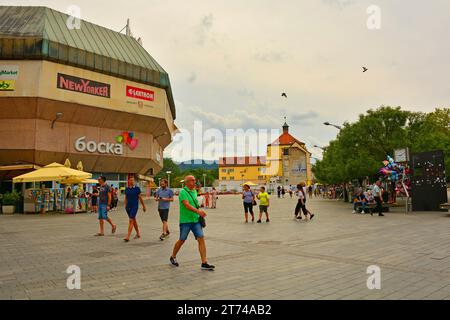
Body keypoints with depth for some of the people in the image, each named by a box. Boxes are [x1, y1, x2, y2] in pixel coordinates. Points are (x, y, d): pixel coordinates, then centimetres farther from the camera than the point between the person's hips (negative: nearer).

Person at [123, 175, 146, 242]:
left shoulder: (137, 188, -4)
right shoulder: (126, 189, 7)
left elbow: (140, 198, 0)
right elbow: (126, 198, 15)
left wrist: (143, 206, 4)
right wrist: (125, 205, 7)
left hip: (134, 206, -5)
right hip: (128, 206, 5)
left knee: (131, 220, -12)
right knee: (134, 220, 15)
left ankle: (128, 236, -14)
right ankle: (138, 234, 29)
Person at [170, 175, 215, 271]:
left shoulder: (194, 191, 10)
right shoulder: (183, 192, -13)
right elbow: (187, 205, -26)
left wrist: (199, 214, 14)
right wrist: (198, 211, -39)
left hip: (196, 220, 6)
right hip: (185, 221, -6)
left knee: (201, 239, -6)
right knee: (182, 241, 8)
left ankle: (204, 263, -4)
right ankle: (173, 257, 33)